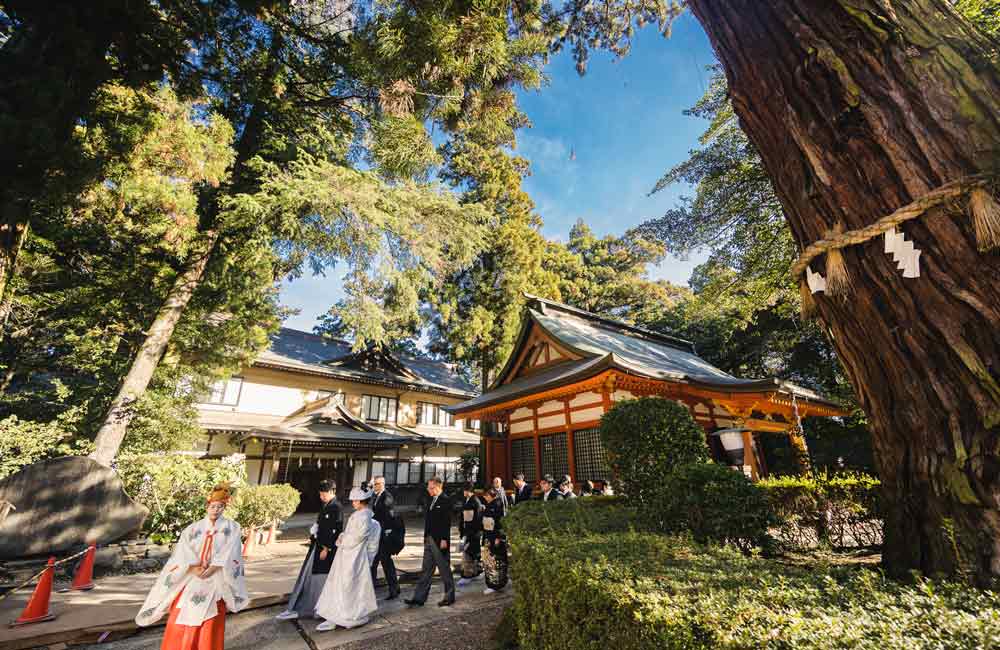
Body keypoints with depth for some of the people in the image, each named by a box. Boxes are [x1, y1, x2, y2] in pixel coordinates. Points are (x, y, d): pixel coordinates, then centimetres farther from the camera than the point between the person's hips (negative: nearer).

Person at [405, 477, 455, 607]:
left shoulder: (445, 500, -15)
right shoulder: (432, 500, 12)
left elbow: (447, 522, -19)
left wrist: (444, 540, -21)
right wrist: (426, 538, 14)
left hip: (440, 541, -8)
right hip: (429, 540, 8)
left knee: (444, 569, 6)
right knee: (426, 570, 13)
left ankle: (449, 597, 21)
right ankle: (419, 597, 20)